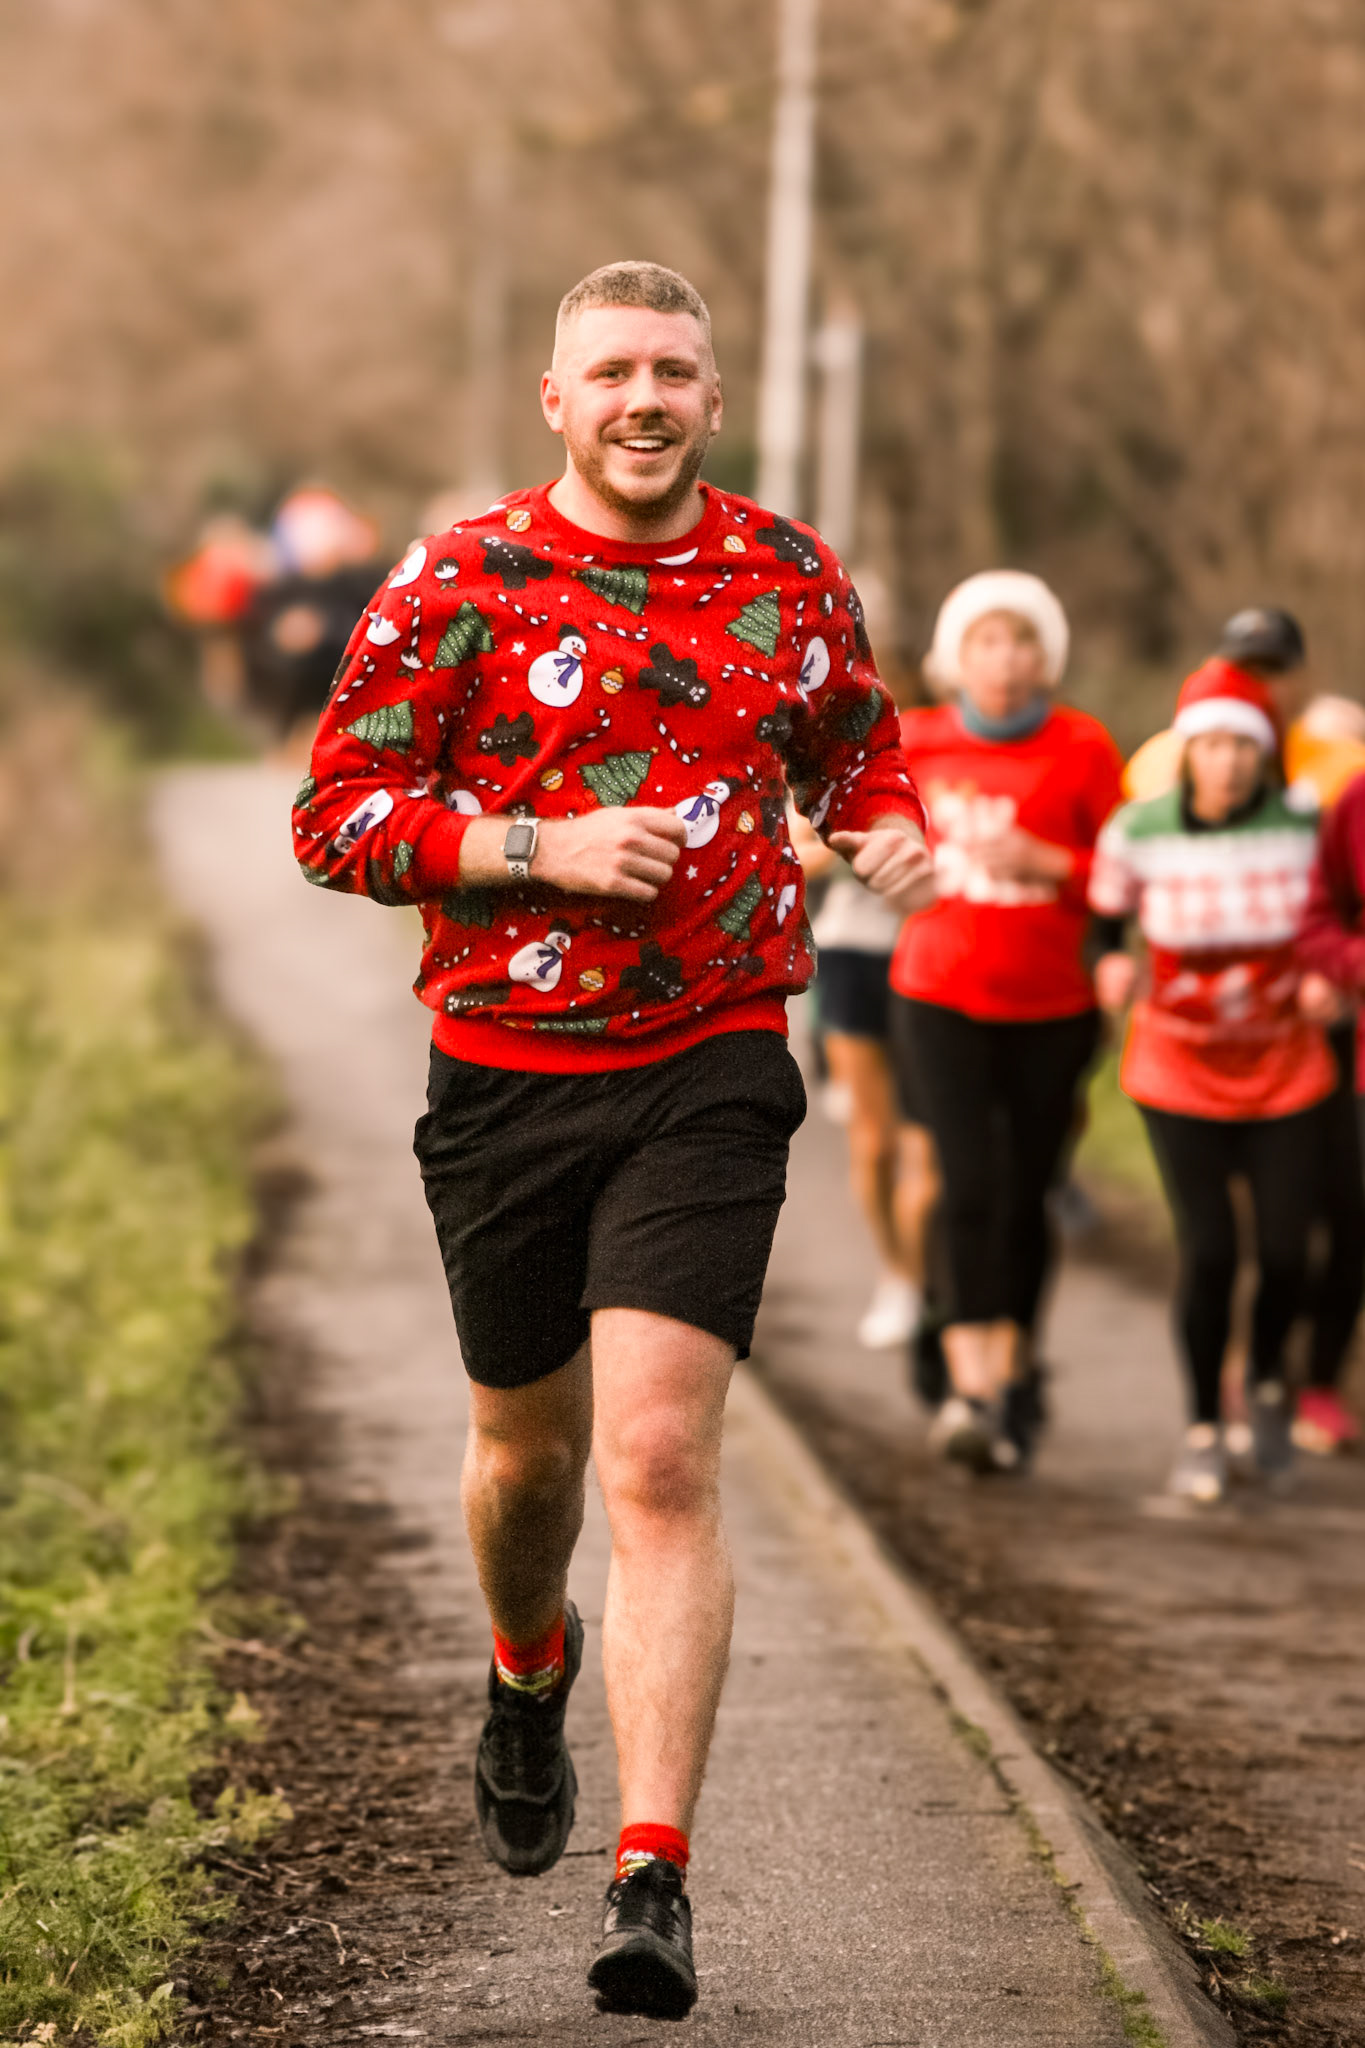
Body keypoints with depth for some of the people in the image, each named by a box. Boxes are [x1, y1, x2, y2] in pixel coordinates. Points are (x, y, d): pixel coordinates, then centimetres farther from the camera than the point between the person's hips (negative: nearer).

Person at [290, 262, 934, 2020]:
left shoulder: (788, 576, 5)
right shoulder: (462, 582, -3)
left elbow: (858, 746, 22)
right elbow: (333, 816, -3)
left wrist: (888, 830, -1)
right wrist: (543, 847, -16)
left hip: (708, 1077, -1)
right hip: (504, 1074, 1)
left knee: (661, 1457, -14)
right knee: (527, 1444, 16)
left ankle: (653, 1879, -13)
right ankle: (529, 1677, 51)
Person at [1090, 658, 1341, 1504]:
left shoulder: (1304, 826, -8)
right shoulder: (1138, 832, -10)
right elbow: (1105, 910, 7)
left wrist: (1329, 979, -11)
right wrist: (1111, 964, -13)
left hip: (1287, 1071, 1)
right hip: (1180, 1070, -1)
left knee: (1286, 1250, -1)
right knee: (1209, 1252, -10)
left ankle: (1268, 1379, 32)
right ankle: (1204, 1426, 10)